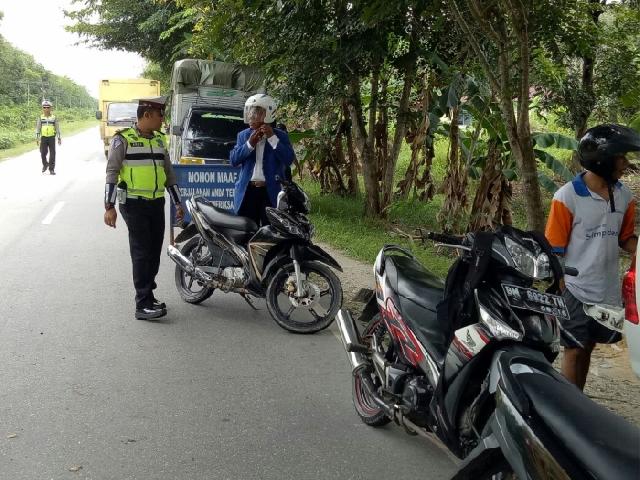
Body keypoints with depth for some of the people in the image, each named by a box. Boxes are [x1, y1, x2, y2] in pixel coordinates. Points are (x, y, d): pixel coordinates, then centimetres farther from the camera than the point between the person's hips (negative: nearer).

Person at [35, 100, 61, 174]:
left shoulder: (54, 118, 3)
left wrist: (59, 138, 0)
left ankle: (51, 169, 4)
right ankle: (45, 165, 27)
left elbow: (57, 128, 5)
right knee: (43, 153, 0)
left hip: (52, 138, -1)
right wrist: (37, 138, -3)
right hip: (43, 138, 1)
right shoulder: (41, 118, 5)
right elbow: (38, 128, 5)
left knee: (52, 154, -3)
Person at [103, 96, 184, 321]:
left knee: (154, 252, 8)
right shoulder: (123, 139, -7)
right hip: (134, 204, -6)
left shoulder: (160, 140, 13)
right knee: (141, 253, -8)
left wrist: (178, 203, 18)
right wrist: (109, 207, -15)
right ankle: (143, 305, -6)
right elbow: (112, 172, -9)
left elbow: (168, 172, 19)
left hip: (157, 203, 6)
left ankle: (148, 295, 21)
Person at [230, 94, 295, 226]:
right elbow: (233, 159, 2)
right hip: (247, 191, 3)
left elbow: (288, 160, -11)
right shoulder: (243, 135, 12)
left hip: (271, 192, -2)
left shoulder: (280, 136, 3)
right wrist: (249, 144, -11)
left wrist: (272, 138, -15)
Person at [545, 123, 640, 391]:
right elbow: (554, 252, -10)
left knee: (587, 349, 15)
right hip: (574, 290, -5)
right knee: (574, 351, 2)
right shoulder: (567, 197, -12)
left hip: (608, 291, 5)